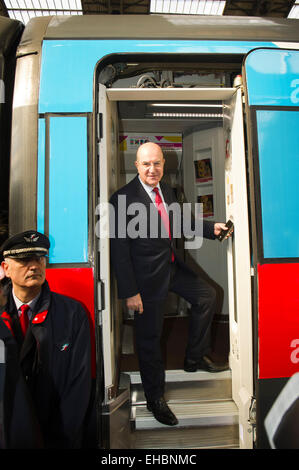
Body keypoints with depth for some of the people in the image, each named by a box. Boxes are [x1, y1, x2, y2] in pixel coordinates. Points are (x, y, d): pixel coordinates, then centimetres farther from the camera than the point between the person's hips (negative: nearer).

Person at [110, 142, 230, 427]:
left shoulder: (166, 190, 5)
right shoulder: (123, 199, -20)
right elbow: (118, 250, -19)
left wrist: (211, 228, 6)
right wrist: (130, 292, -20)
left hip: (172, 266, 8)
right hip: (147, 276, -7)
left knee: (206, 295, 16)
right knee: (149, 338, 7)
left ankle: (194, 358, 32)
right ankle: (155, 399, 31)